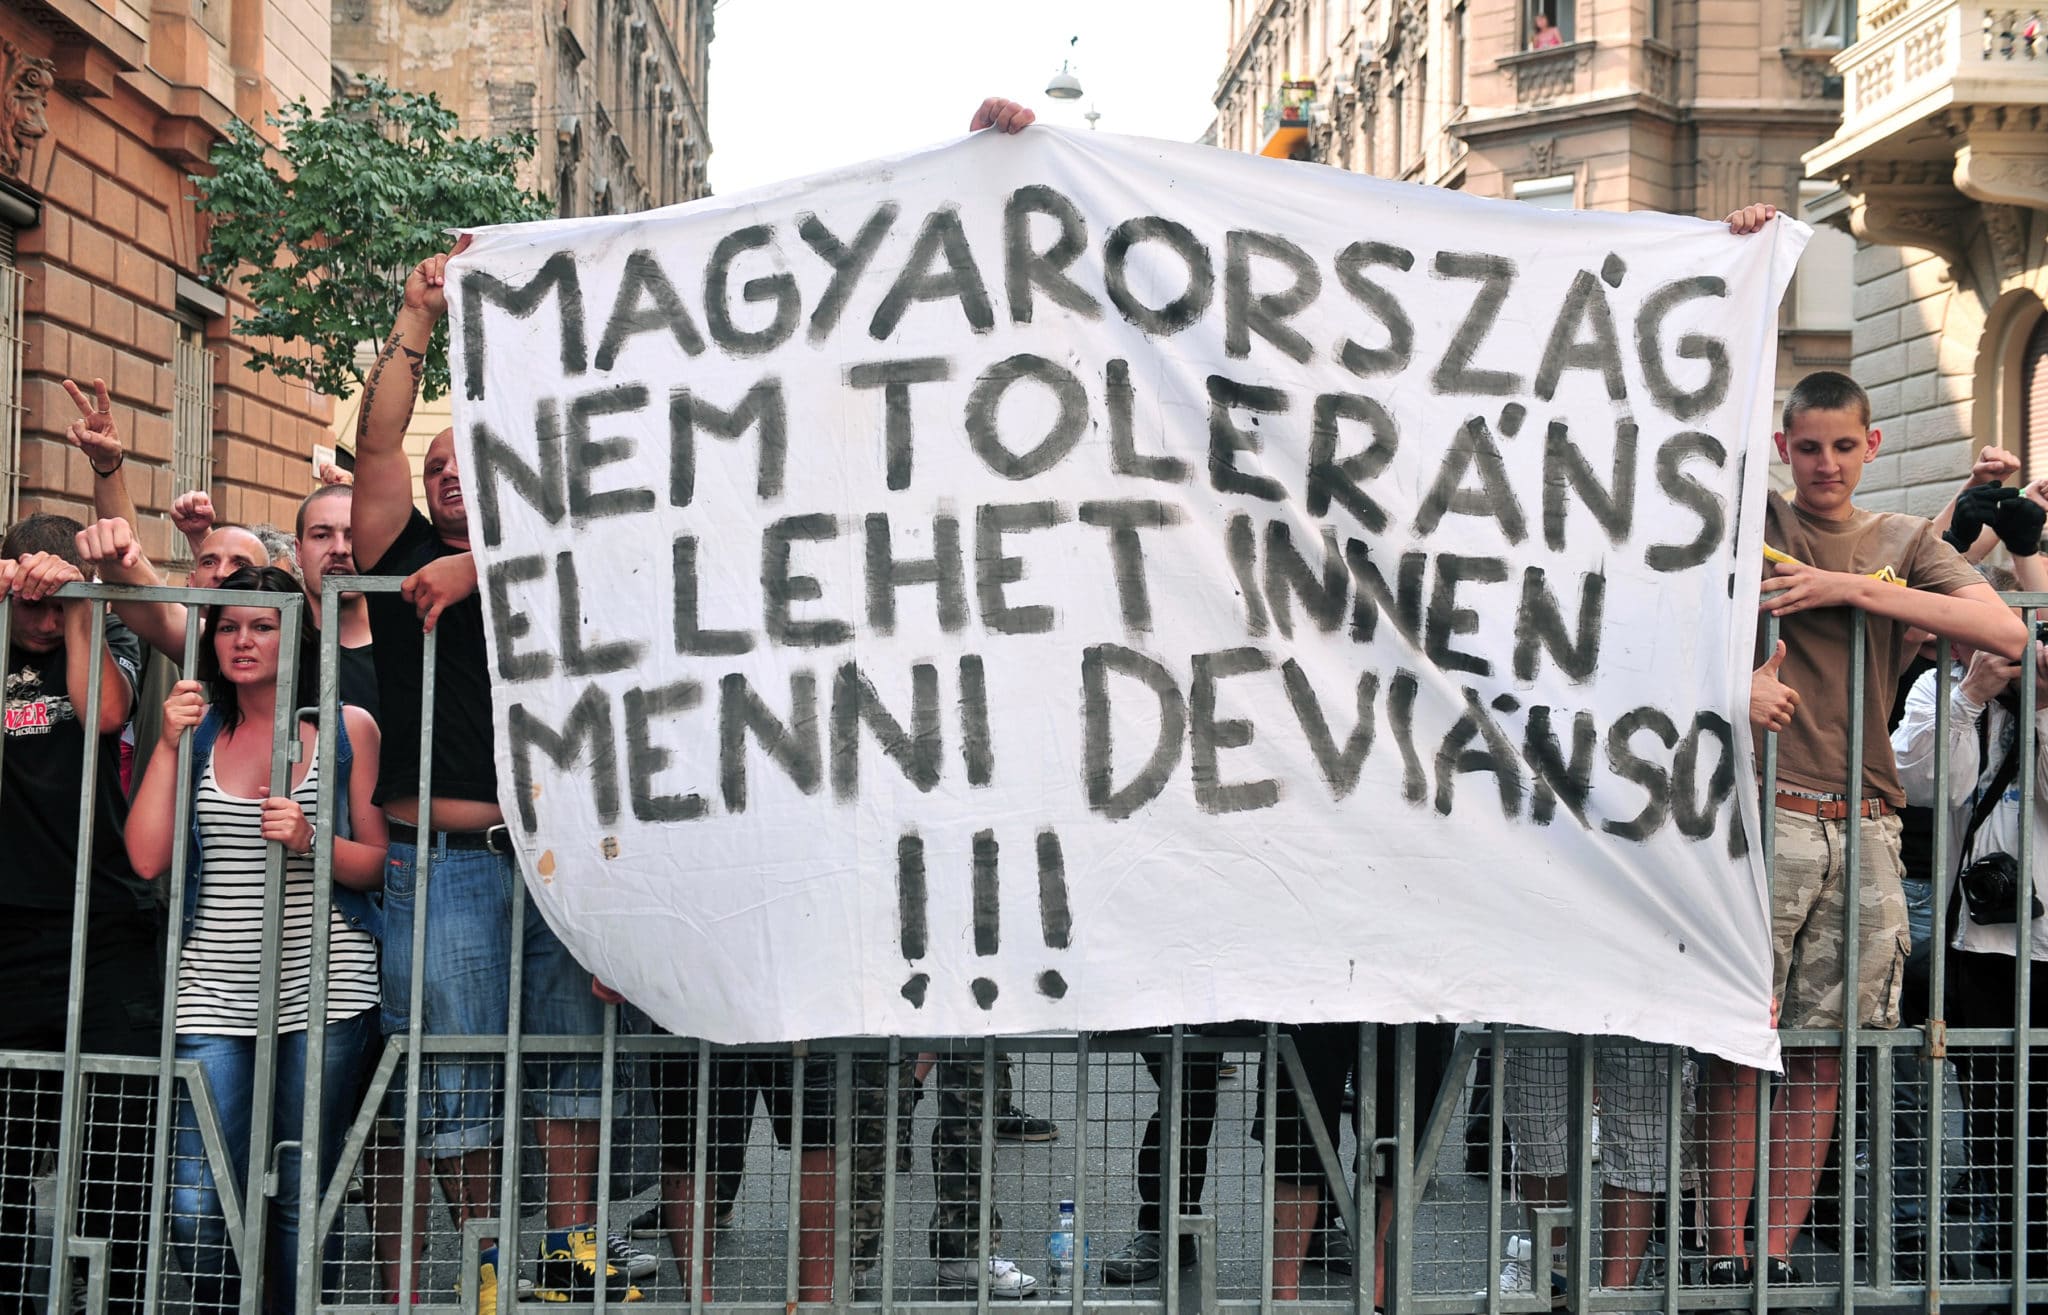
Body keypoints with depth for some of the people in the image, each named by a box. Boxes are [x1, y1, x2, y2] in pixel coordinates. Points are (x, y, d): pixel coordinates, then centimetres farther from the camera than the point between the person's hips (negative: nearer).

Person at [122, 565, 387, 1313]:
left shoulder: (346, 728, 5)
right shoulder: (197, 730, 10)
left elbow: (379, 864, 5)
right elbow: (148, 858, 0)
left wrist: (310, 843, -14)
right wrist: (168, 745, -4)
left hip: (323, 991, -2)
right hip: (215, 992, 2)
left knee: (301, 1203, 0)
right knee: (199, 1208, -5)